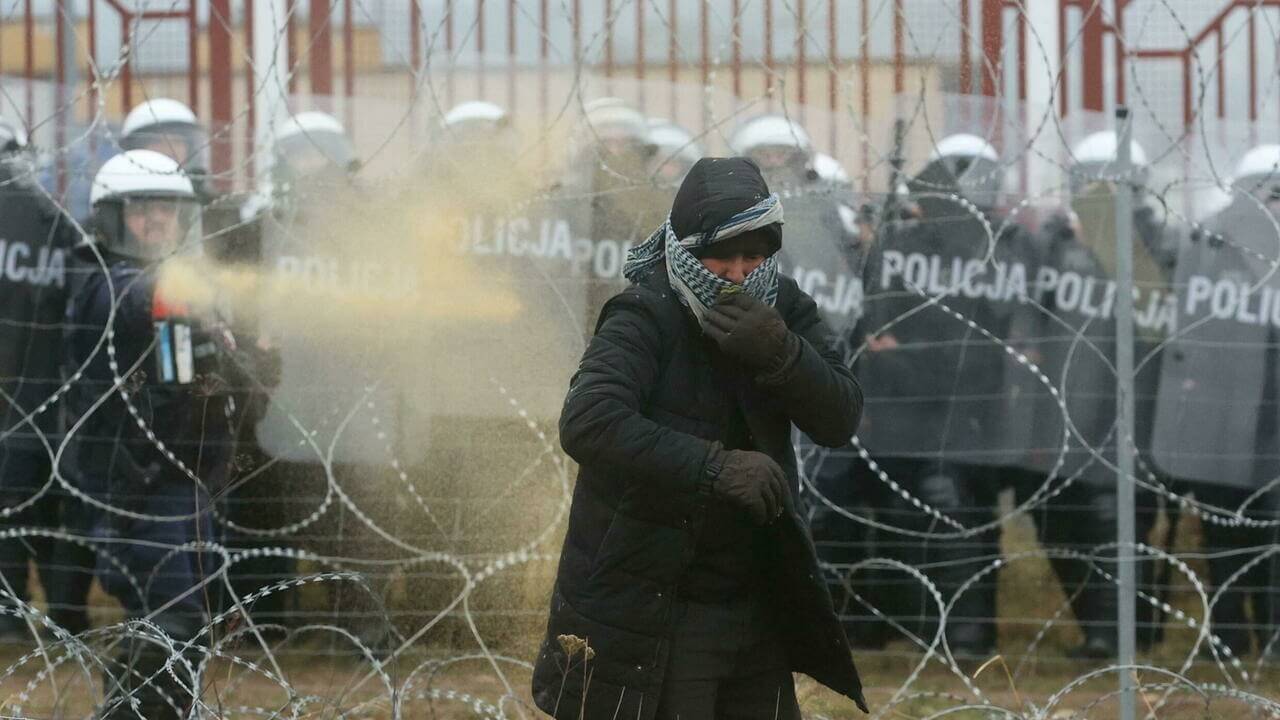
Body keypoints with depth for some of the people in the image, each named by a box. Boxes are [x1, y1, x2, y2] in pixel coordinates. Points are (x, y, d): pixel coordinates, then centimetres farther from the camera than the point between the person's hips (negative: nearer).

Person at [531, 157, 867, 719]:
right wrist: (714, 467, -37)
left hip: (754, 606, 6)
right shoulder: (644, 320, -15)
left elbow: (840, 419, -7)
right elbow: (587, 424, -31)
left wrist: (779, 352, -25)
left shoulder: (782, 310, 3)